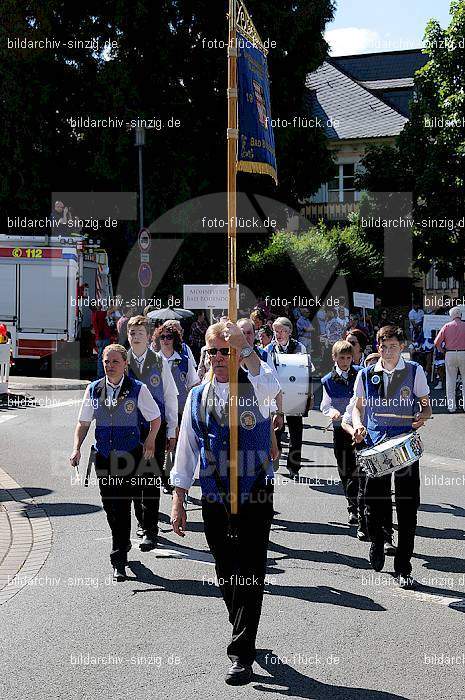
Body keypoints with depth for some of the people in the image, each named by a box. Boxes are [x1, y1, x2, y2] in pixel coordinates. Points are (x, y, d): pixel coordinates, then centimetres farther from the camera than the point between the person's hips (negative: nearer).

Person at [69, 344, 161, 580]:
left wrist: (150, 440, -8)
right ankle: (123, 542, 36)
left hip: (130, 456, -4)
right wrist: (76, 448, -2)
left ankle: (119, 560, 1)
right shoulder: (94, 390, 5)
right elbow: (83, 422, 10)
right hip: (103, 455, 4)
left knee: (122, 505, -7)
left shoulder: (137, 389, -4)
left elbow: (155, 419, 5)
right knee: (109, 506, 10)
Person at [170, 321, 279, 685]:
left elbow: (269, 384, -33)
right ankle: (244, 638, 36)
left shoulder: (255, 387, -5)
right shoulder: (198, 396, 6)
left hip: (255, 498, -4)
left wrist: (244, 346, -45)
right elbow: (186, 450, 9)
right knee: (226, 575, 14)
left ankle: (242, 655, 3)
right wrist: (178, 501, 6)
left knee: (250, 574, -4)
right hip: (214, 501, 4)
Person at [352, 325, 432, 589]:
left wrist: (422, 417, -14)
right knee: (374, 505, -1)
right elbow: (358, 407, 16)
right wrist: (358, 425, -5)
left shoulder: (415, 372, 4)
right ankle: (377, 539, 33)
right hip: (375, 447, 1)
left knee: (408, 508, -2)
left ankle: (403, 569, 9)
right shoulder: (366, 375, 7)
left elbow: (427, 407, 8)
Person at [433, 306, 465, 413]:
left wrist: (442, 350, 14)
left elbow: (437, 342, -2)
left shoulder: (447, 326, 2)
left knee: (450, 381, 7)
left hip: (450, 354, 1)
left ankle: (451, 406, 7)